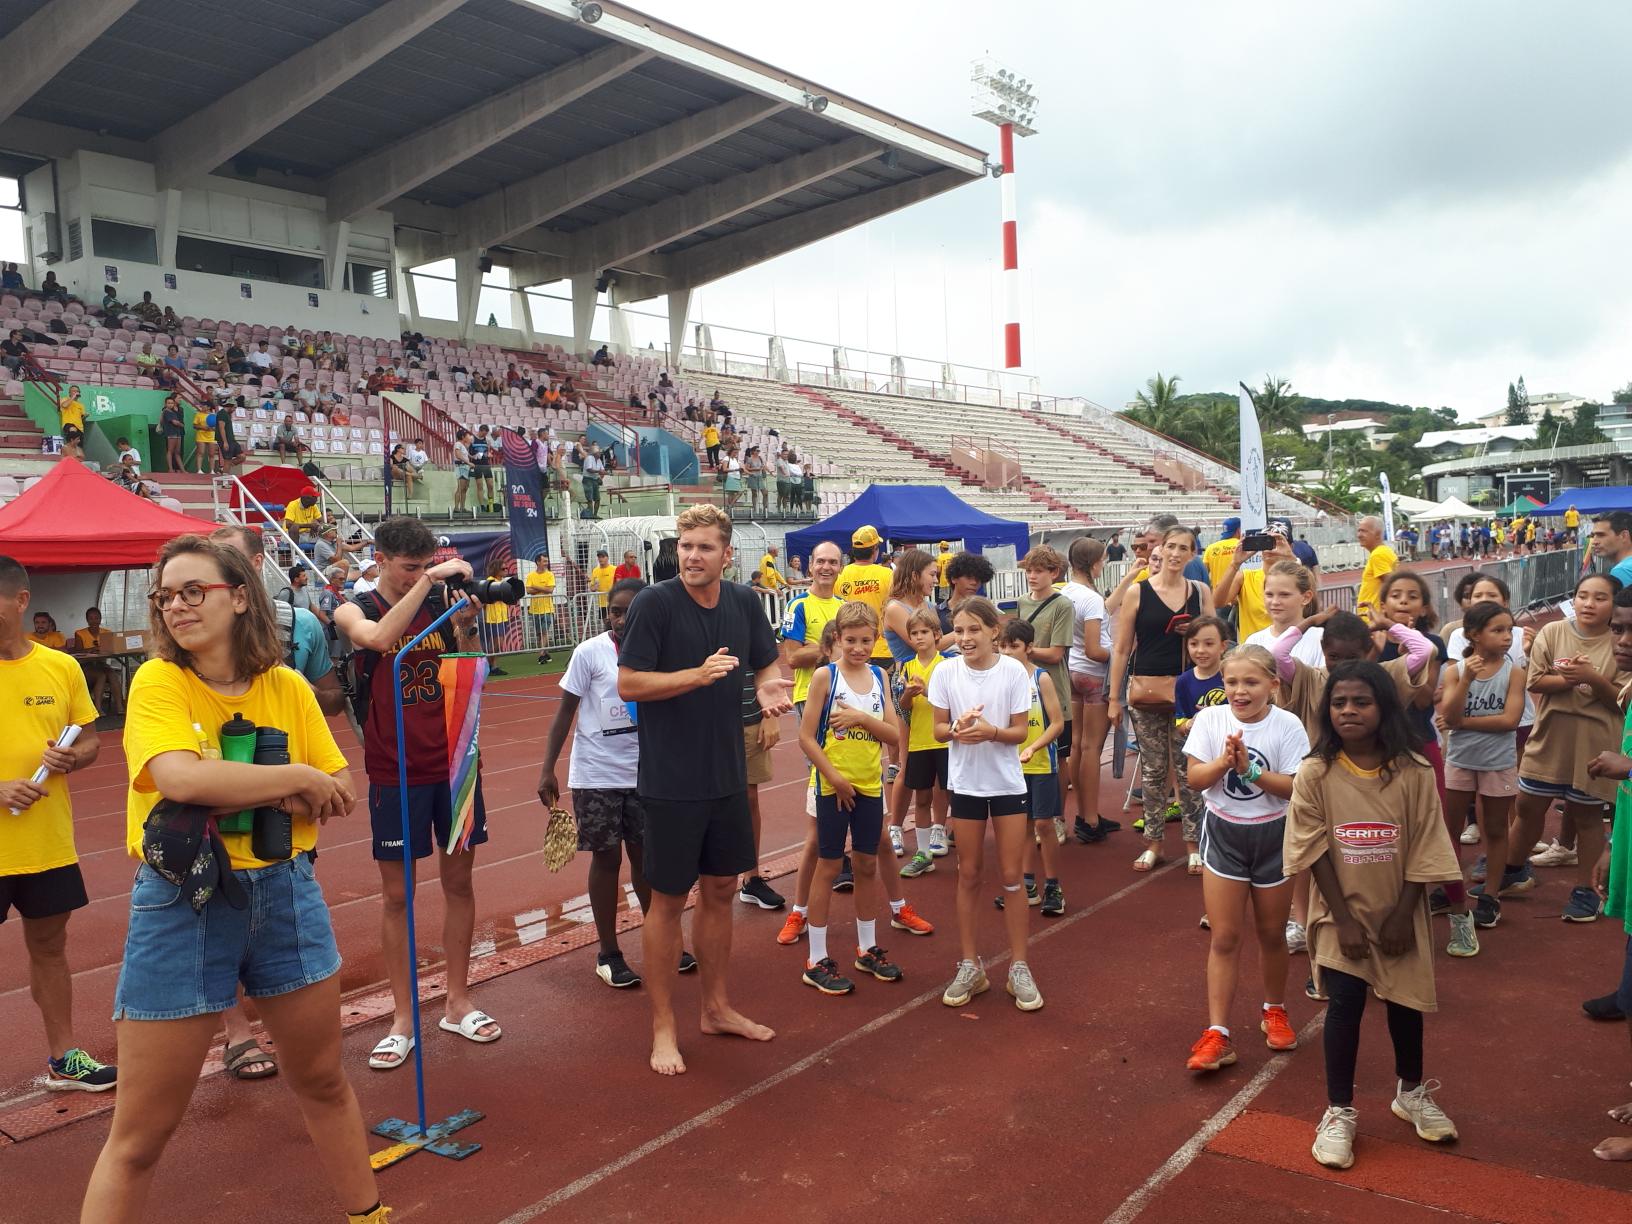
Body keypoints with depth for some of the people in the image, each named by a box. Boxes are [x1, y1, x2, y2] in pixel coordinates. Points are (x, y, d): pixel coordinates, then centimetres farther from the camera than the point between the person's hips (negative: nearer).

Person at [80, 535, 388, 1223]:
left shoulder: (288, 687, -1)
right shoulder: (157, 682, -10)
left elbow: (338, 798, -2)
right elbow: (180, 779, -27)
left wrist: (246, 795, -17)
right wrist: (296, 778, -17)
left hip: (284, 892, 4)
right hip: (181, 903, -3)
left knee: (323, 1081, 19)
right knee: (139, 1137, 4)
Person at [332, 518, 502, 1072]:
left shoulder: (442, 604, 4)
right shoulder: (354, 611, -3)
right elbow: (379, 638, -27)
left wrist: (467, 627, -13)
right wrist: (429, 579, -28)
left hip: (453, 762, 3)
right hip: (395, 772, -3)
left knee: (458, 878, 10)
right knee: (396, 892, 4)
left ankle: (458, 1003, 24)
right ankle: (402, 1019, 16)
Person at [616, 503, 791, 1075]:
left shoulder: (744, 602, 2)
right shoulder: (654, 603, -13)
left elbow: (767, 662, 13)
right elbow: (628, 684, -15)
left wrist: (769, 685, -11)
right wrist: (698, 674, -26)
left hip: (728, 776, 5)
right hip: (671, 780, -5)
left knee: (720, 891, 16)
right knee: (668, 899, 5)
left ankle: (716, 1007, 33)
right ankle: (663, 1027, 20)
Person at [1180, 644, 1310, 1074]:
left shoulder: (1287, 726, -12)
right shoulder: (1210, 719, -7)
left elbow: (1296, 787, -16)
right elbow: (1195, 779, -8)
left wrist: (1250, 770, -27)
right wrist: (1223, 761, -26)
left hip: (1273, 836, 0)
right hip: (1223, 834, 1)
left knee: (1271, 933, 15)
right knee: (1224, 937, 1)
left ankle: (1274, 1011, 39)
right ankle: (1217, 1034, 4)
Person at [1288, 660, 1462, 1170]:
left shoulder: (1414, 772, -11)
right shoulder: (1315, 773, -12)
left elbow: (1423, 851, -7)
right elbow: (1315, 853, -10)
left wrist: (1402, 916, -9)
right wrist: (1344, 919, -12)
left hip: (1399, 912, 1)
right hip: (1341, 913, -1)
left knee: (1405, 1000, 14)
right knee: (1344, 1003, -4)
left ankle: (1411, 1091, 39)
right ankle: (1339, 1112, 11)